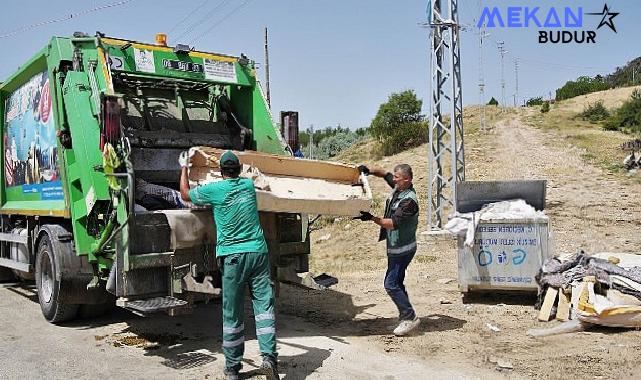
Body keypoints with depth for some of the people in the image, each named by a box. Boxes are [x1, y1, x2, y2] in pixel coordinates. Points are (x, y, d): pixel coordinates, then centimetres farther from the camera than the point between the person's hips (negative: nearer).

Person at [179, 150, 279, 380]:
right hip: (258, 252, 3)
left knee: (233, 314, 5)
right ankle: (269, 358, -12)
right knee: (264, 306, 0)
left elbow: (185, 195, 17)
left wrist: (184, 168, 29)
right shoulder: (248, 185, 11)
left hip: (232, 256, -3)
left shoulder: (215, 190, 0)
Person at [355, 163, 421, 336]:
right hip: (395, 247, 10)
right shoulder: (398, 187, 3)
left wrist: (372, 218, -25)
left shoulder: (409, 200, -23)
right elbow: (384, 174, 19)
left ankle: (410, 317, 0)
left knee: (391, 284, -10)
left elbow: (392, 223, -26)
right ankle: (406, 316, 27)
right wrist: (370, 171, 2)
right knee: (397, 283, 16)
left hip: (402, 249, -10)